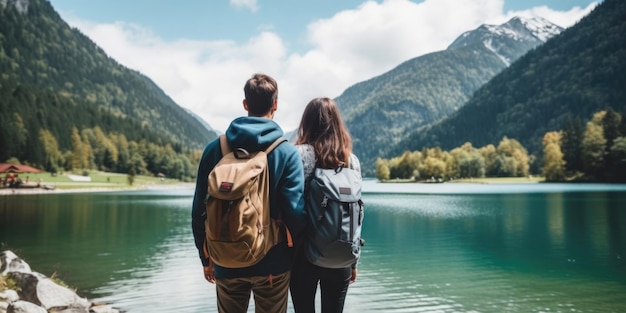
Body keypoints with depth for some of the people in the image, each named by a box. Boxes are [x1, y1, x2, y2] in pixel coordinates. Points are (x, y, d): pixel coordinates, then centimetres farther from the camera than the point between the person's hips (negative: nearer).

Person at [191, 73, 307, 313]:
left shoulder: (214, 149, -4)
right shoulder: (287, 153, -12)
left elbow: (200, 210, -1)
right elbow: (295, 212, -16)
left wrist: (206, 257, 11)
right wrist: (291, 253, 4)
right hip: (273, 264, -2)